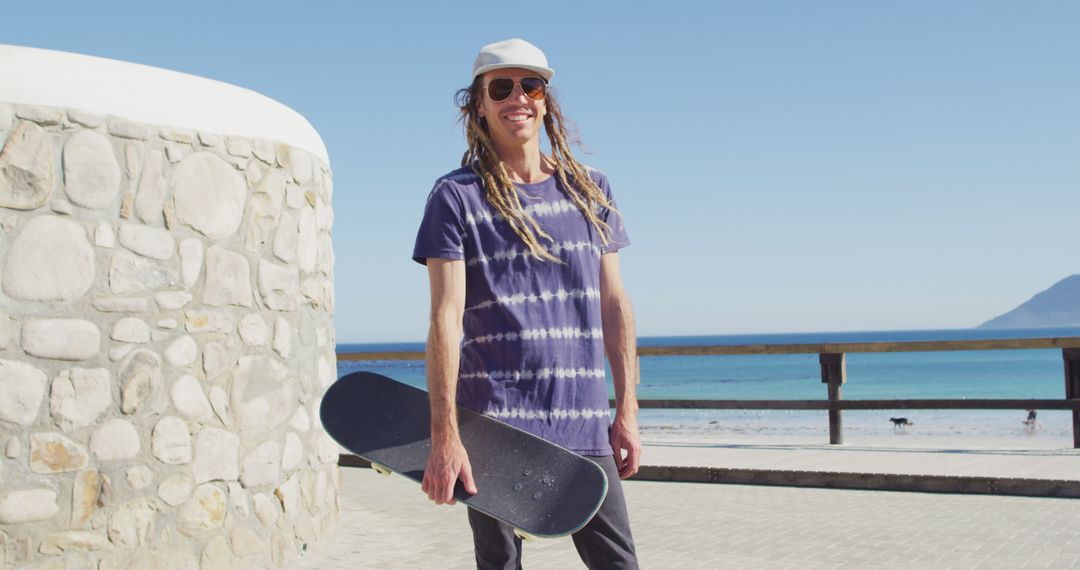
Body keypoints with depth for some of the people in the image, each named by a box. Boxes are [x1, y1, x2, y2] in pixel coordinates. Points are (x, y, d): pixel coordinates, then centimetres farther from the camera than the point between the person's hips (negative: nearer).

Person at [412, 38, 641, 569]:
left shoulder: (590, 190, 11)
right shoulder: (456, 197, -1)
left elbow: (614, 304, 11)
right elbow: (446, 320, -8)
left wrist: (626, 410, 7)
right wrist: (444, 436, -14)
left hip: (584, 426, 3)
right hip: (495, 423, -3)